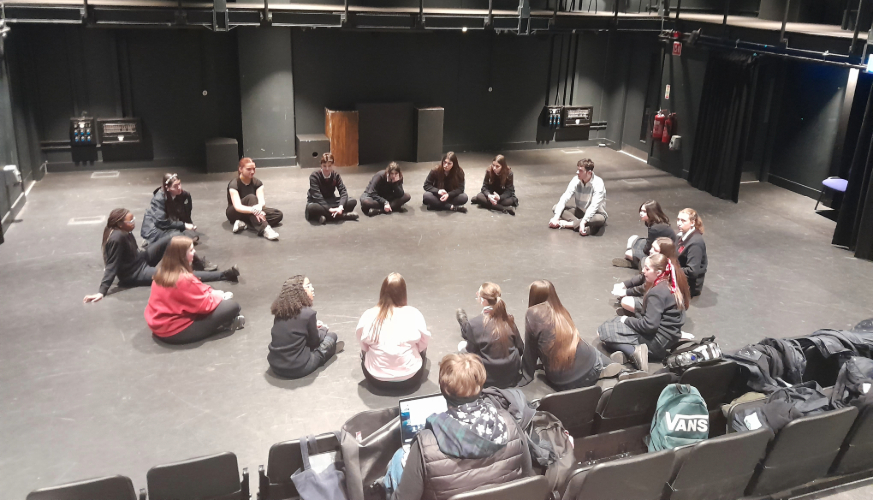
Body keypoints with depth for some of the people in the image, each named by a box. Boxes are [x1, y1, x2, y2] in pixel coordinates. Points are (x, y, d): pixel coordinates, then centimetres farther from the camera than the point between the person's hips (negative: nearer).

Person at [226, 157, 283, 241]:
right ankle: (264, 229, -52)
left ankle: (244, 224, -31)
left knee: (278, 214, -18)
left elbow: (262, 201, -21)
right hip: (235, 214, -5)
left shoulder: (257, 182, -6)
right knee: (251, 197, -35)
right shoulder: (234, 184, -20)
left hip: (251, 214, 5)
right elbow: (238, 206, -34)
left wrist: (259, 207, -47)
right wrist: (253, 210, -53)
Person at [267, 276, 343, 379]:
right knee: (331, 335, 12)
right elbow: (314, 341, -1)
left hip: (275, 365, 6)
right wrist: (324, 329, 19)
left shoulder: (280, 310, 2)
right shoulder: (308, 312, -16)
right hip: (297, 369, -6)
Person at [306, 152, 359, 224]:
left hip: (330, 201, 4)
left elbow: (343, 192, -15)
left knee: (353, 201, -18)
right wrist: (329, 209, -39)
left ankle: (325, 215, -28)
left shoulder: (336, 175, -6)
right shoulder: (314, 176, -18)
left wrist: (340, 207, -34)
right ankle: (343, 215, -34)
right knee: (311, 207, -41)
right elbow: (317, 196, -28)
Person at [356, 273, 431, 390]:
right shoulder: (413, 314, -13)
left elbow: (363, 345, 2)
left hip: (376, 380, 0)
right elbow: (423, 344, -1)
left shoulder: (369, 315, -11)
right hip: (410, 378, 0)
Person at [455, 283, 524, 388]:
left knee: (462, 345, 19)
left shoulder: (474, 324, -18)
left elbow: (470, 353, -8)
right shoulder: (508, 320, -7)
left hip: (489, 380, -5)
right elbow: (520, 348, 1)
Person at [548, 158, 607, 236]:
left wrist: (583, 222, -43)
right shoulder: (576, 180, -11)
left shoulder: (598, 183, -24)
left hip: (594, 213, -5)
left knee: (600, 219, -40)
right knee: (556, 208, -13)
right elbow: (564, 198, -17)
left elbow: (593, 206, -33)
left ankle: (567, 223, -35)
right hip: (579, 211, 5)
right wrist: (556, 217, -27)